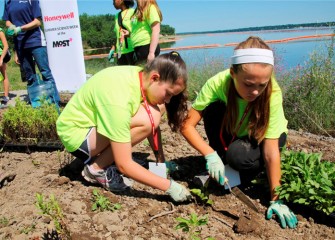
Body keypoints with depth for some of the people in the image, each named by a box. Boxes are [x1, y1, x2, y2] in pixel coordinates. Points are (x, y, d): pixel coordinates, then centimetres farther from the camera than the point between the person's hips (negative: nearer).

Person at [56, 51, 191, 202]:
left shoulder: (142, 75, -12)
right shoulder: (119, 98, -35)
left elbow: (152, 127, 0)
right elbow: (123, 165, -32)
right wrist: (169, 186, -28)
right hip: (75, 134, -8)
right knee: (145, 121, -28)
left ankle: (106, 157, 4)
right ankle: (96, 169, -9)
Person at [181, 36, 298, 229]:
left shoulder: (272, 93, -34)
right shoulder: (218, 83, -32)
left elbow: (271, 151, -32)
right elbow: (187, 125, -29)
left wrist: (276, 199, -32)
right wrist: (211, 155, -40)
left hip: (262, 136, -2)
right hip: (231, 132, 2)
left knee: (238, 156, -35)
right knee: (213, 109, -29)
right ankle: (222, 161, -8)